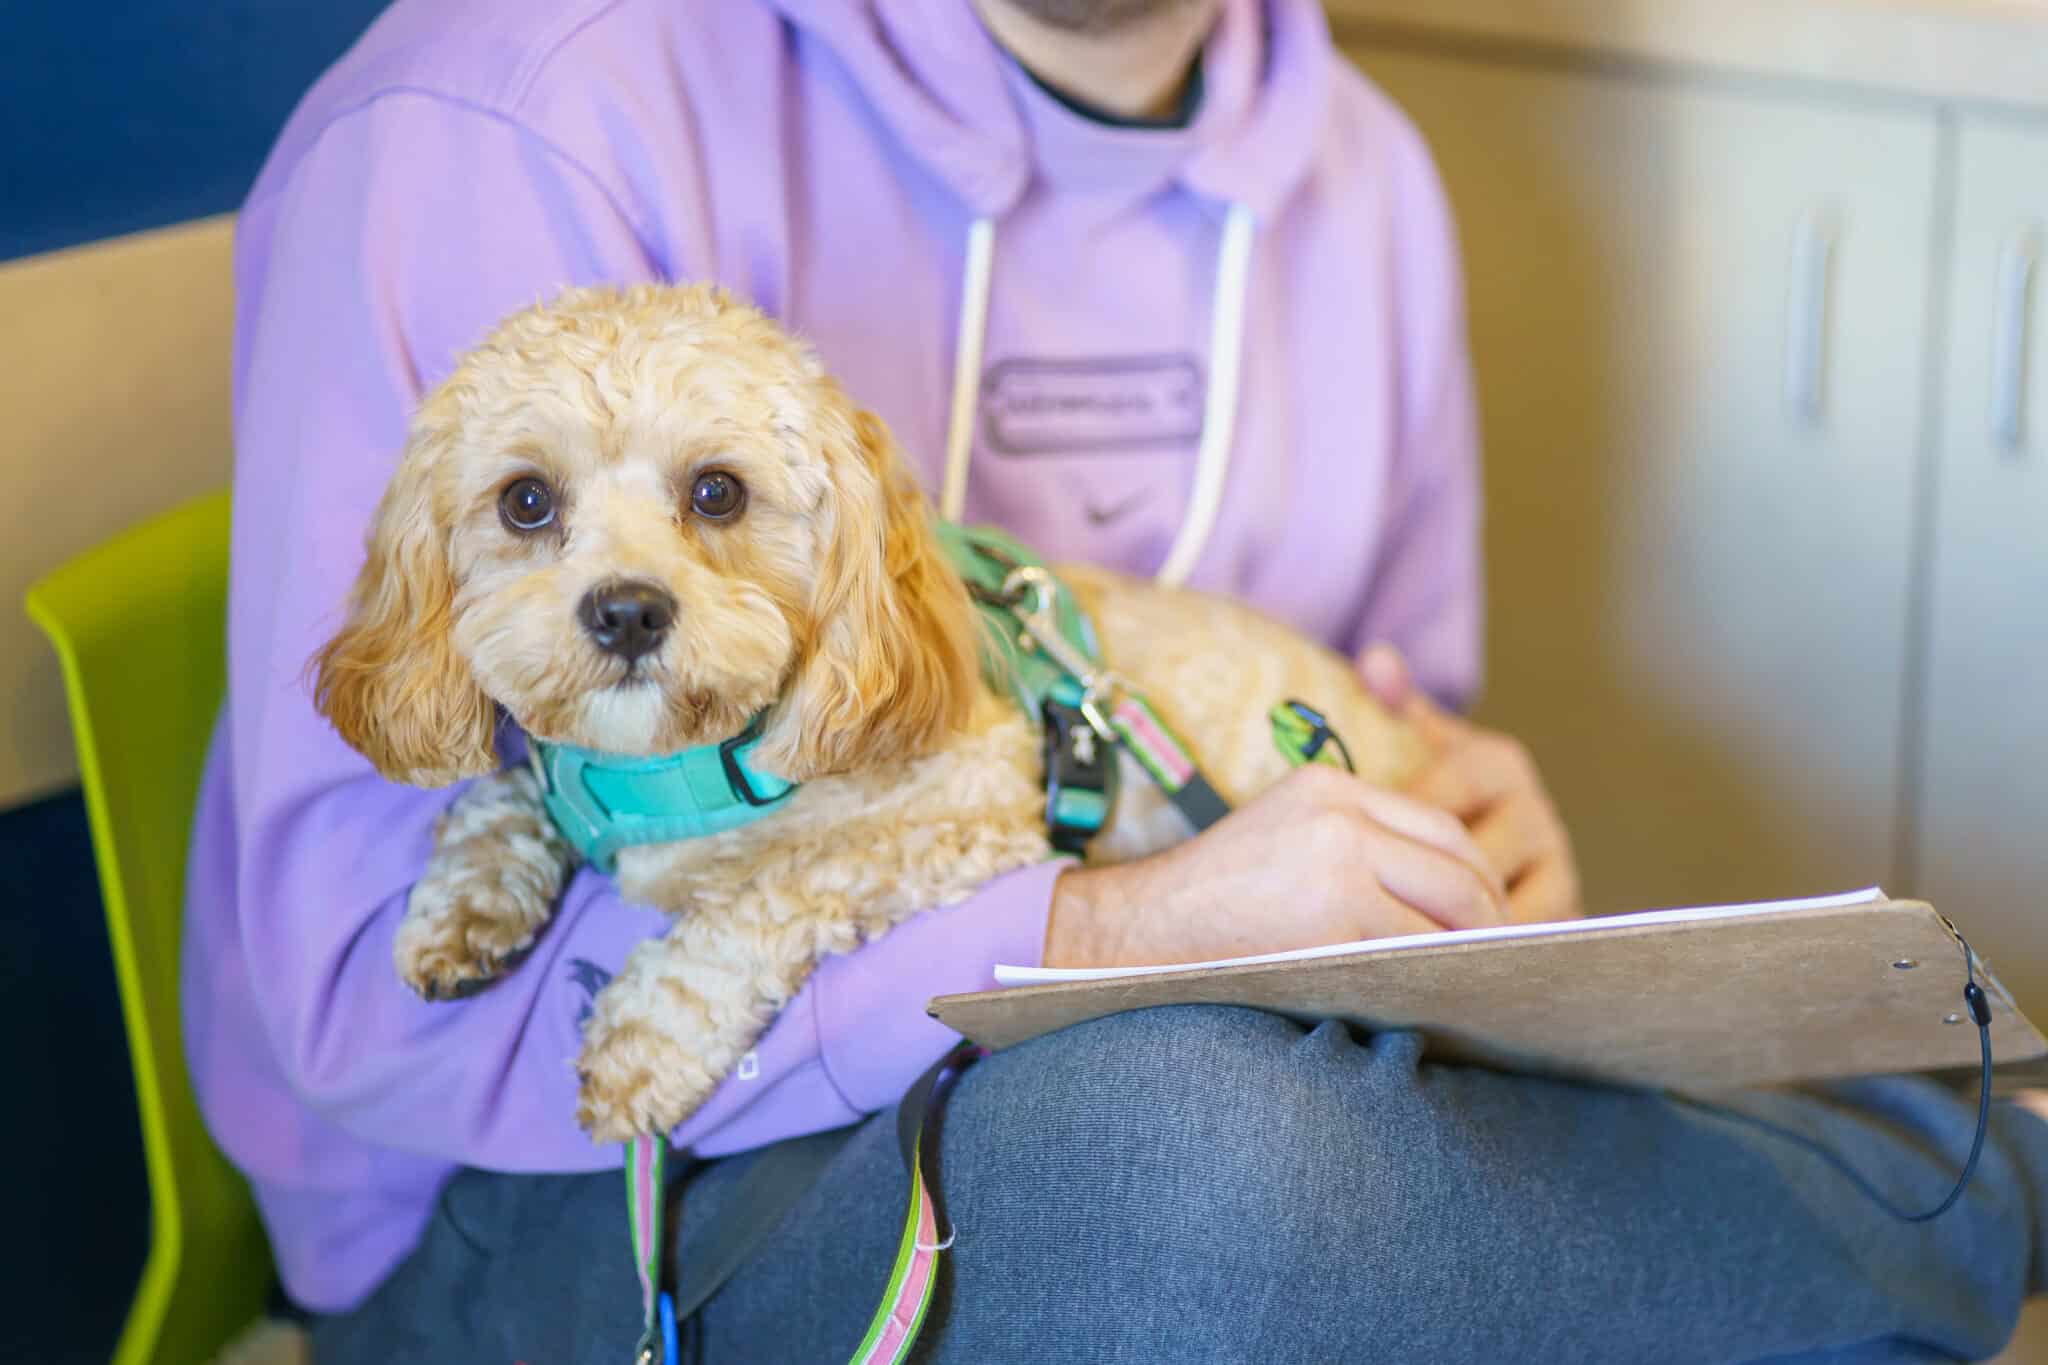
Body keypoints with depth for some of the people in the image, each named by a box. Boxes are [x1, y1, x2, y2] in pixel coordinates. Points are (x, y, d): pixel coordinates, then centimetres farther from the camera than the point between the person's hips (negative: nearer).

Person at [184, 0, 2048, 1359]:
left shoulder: (1357, 172, 6)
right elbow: (375, 981, -22)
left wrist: (1457, 839, -5)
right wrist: (1098, 940, -29)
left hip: (1173, 1087, 5)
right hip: (552, 1198, -4)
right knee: (1187, 1154, -36)